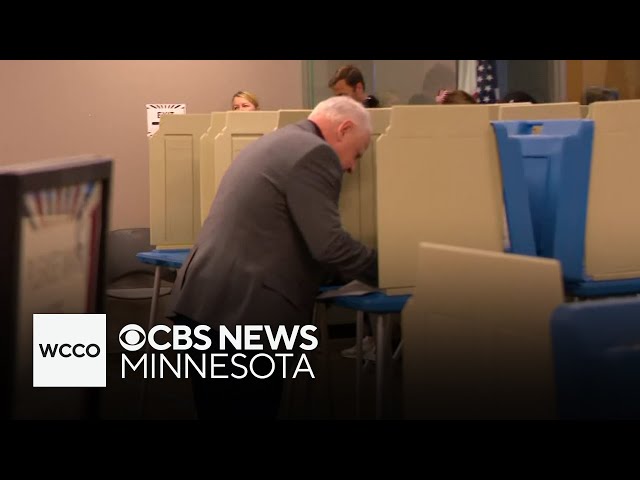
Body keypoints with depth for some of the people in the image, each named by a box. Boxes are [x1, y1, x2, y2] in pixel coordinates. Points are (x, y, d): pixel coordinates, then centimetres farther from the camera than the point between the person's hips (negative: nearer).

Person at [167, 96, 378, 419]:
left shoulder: (271, 142, 24)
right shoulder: (315, 153, -8)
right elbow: (328, 244, -15)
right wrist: (386, 271, 0)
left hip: (199, 301, 10)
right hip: (243, 309, -10)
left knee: (217, 411, 14)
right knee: (252, 411, -2)